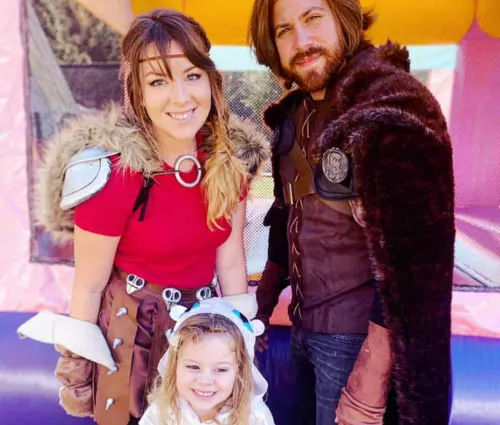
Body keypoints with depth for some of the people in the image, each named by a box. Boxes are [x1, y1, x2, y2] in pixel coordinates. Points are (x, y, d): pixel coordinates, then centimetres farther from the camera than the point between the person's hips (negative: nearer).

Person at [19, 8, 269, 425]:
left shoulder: (232, 157, -12)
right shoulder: (113, 174, -24)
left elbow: (230, 260, -5)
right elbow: (88, 288, -14)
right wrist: (79, 377, -5)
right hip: (131, 330, -4)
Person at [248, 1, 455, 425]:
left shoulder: (392, 108, -20)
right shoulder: (294, 111, 5)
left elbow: (411, 261, -24)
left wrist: (369, 387, -23)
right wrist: (260, 303, 11)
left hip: (357, 337, -7)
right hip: (303, 326, 7)